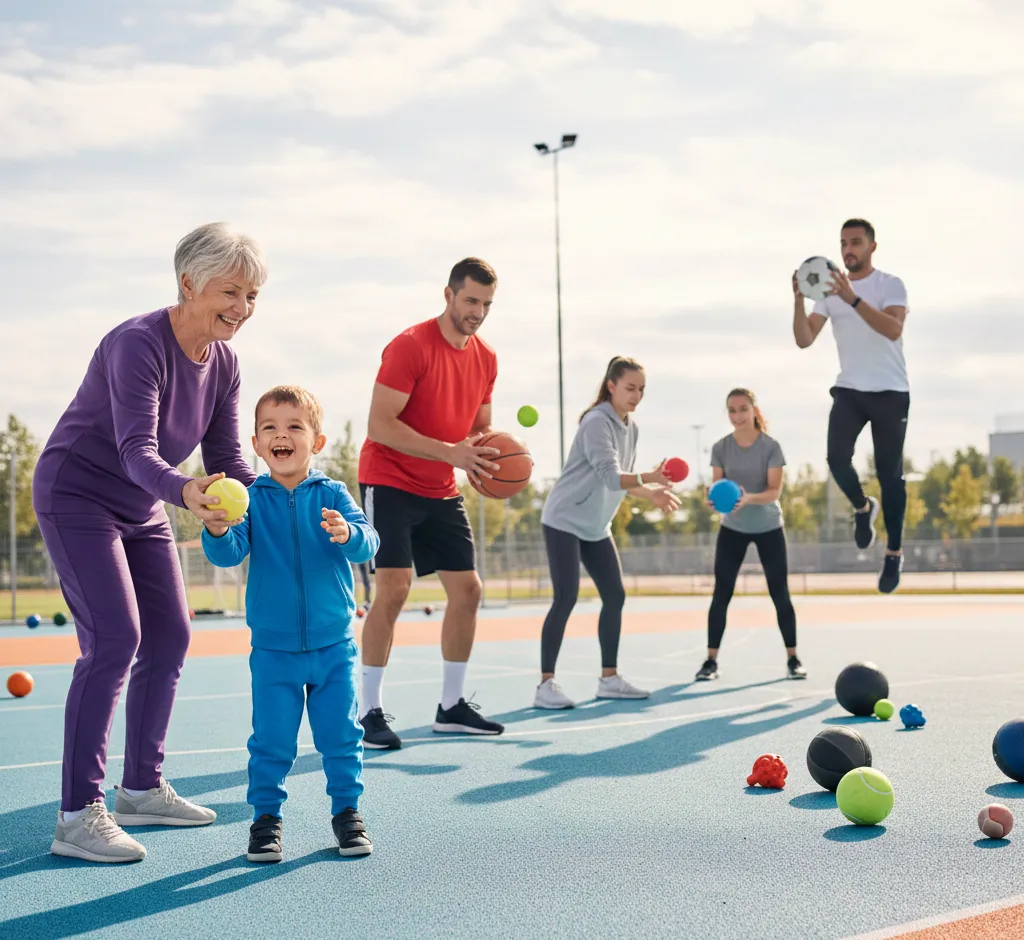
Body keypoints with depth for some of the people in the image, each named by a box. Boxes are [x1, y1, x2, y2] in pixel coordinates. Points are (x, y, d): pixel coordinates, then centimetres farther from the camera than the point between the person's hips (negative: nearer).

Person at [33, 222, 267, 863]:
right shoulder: (138, 345, -27)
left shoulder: (223, 363, -2)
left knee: (170, 639, 8)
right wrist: (183, 491, -56)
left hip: (141, 510, 9)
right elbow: (137, 450, -37)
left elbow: (226, 460, -1)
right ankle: (78, 815, -17)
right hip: (76, 495, -9)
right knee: (114, 640, -19)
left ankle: (142, 789, 22)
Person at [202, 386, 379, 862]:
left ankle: (346, 810, 23)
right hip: (273, 648, -1)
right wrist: (217, 531, -37)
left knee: (340, 734, 8)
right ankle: (266, 816, 17)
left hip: (333, 644, 1)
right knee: (271, 740, 3)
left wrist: (347, 533, -37)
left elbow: (368, 544, -14)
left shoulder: (332, 495, -3)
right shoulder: (251, 498, -4)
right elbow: (230, 554, -14)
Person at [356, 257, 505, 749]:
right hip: (389, 482, -7)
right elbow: (380, 425, -22)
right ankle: (370, 712, -9)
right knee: (393, 589, -17)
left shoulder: (486, 358, 6)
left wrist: (493, 455, -7)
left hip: (441, 492, 8)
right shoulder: (410, 346, -16)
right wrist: (449, 452, -29)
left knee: (467, 589, 5)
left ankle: (452, 705, 18)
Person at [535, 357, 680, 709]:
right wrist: (647, 479, -43)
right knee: (566, 598, -14)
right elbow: (610, 476, -28)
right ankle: (546, 685, -11)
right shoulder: (597, 422, -19)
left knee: (615, 596, 6)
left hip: (596, 526, 9)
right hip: (564, 521, -9)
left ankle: (609, 678, 16)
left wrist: (652, 494, -4)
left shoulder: (630, 427, 8)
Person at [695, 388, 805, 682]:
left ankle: (793, 658, 11)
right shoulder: (720, 448, -8)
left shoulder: (771, 447, -15)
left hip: (769, 527, -1)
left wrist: (748, 498, -40)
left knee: (780, 594, 1)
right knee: (721, 594, -4)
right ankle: (711, 660, 0)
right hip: (732, 528, 1)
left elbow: (774, 491, -21)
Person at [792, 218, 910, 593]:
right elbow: (804, 340, -3)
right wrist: (799, 300, -19)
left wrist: (852, 299, -35)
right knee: (837, 457, -17)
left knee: (889, 473, 0)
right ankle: (862, 508, 15)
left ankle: (894, 554, 15)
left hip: (890, 392, -3)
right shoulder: (830, 291, 5)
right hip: (849, 390, 3)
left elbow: (893, 329, -25)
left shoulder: (891, 285, -7)